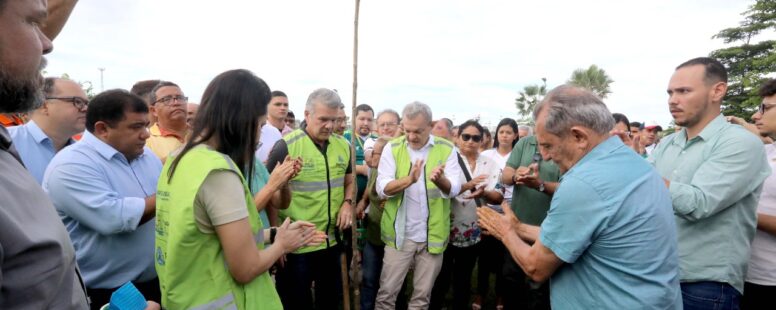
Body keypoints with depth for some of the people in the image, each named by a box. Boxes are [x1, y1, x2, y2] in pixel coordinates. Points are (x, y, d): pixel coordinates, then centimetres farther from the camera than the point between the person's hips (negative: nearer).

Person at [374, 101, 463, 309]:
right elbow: (382, 188, -13)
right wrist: (409, 179, -31)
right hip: (399, 234, -1)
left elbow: (454, 189, -12)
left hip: (433, 234, 1)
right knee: (387, 293, 9)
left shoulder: (447, 149, -3)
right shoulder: (392, 148, -4)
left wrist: (440, 180, -35)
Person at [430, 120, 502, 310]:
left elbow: (499, 197, -5)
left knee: (464, 280, 18)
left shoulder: (490, 165, 2)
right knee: (440, 279, 8)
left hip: (473, 233, 3)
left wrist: (483, 193, -26)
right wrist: (467, 185, -34)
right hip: (446, 230, -2)